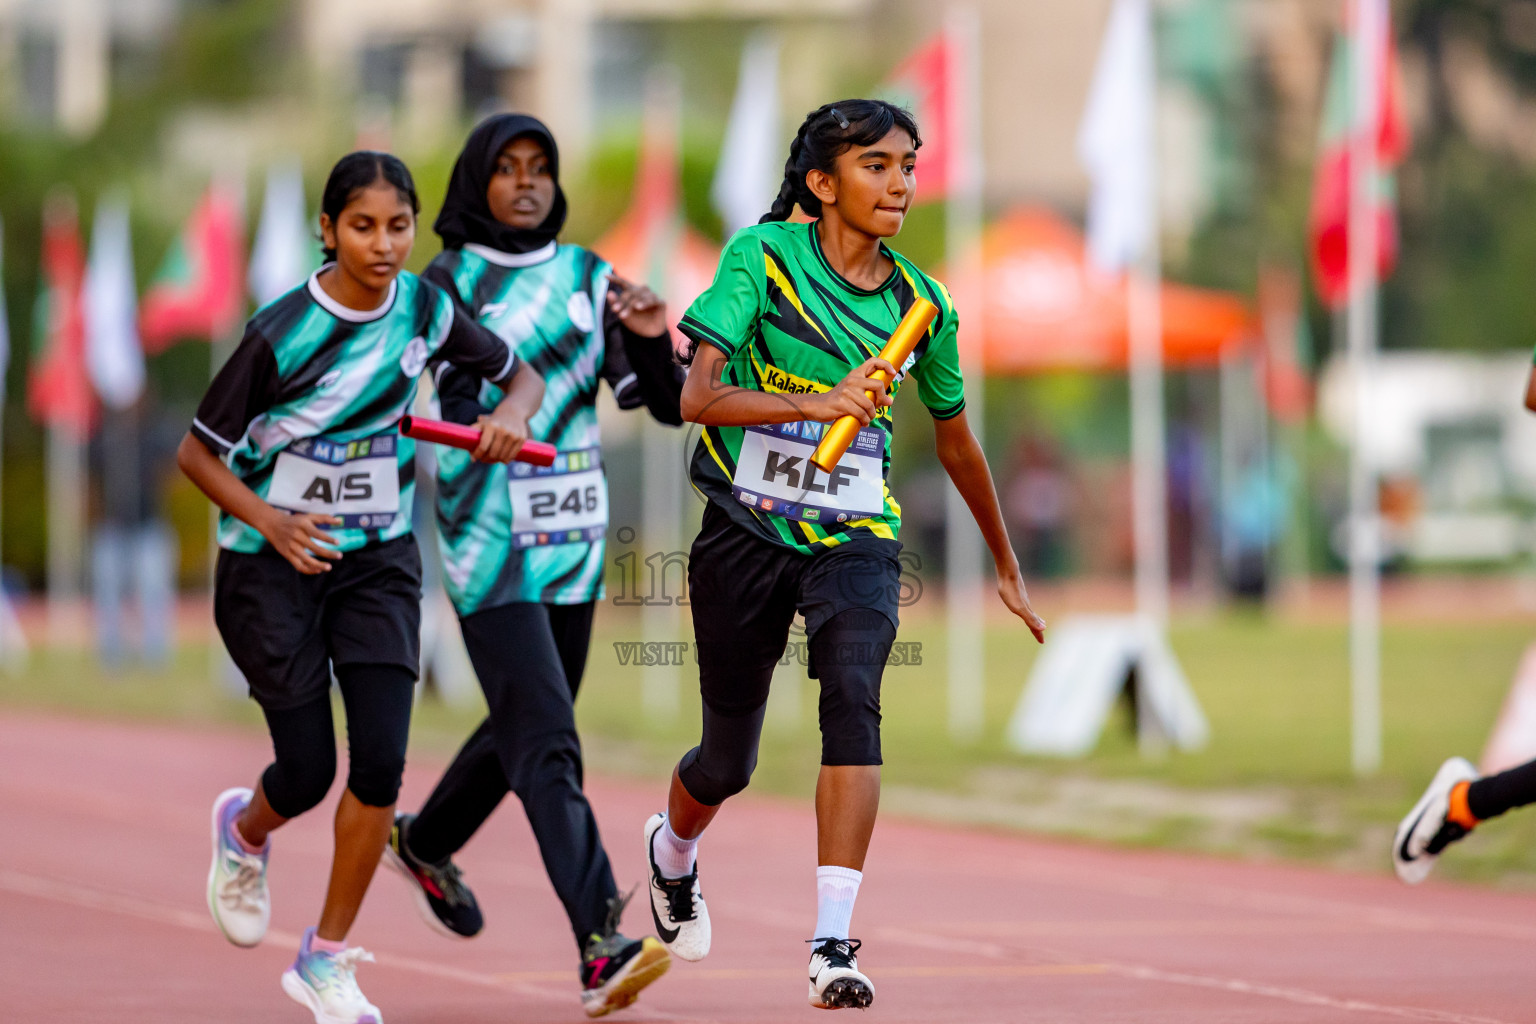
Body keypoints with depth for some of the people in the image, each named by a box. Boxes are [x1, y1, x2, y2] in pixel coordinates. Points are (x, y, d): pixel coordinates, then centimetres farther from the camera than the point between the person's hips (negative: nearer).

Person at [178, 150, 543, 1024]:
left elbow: (522, 375, 11)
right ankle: (244, 831, 34)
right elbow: (199, 452, -9)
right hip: (275, 562, -3)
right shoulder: (283, 332, -17)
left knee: (381, 761, -11)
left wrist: (511, 414, -13)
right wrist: (270, 521, -24)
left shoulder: (424, 309, -5)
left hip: (380, 557, 3)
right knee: (308, 771, -5)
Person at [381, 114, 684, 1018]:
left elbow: (665, 404, 6)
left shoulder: (587, 277, 9)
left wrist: (655, 341, -14)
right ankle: (600, 949, -24)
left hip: (575, 536, 6)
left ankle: (427, 843, 47)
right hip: (490, 537, -6)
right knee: (547, 742, -15)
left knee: (528, 726, 19)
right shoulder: (445, 283, -2)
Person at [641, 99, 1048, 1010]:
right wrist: (814, 402, -33)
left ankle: (834, 945, -31)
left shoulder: (921, 302, 3)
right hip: (747, 529, -2)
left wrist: (1008, 568, 27)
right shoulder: (762, 257, -8)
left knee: (854, 702, -26)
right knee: (729, 762, 9)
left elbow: (956, 439, 18)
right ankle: (673, 850, 47)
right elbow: (698, 395, -18)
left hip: (856, 537, 2)